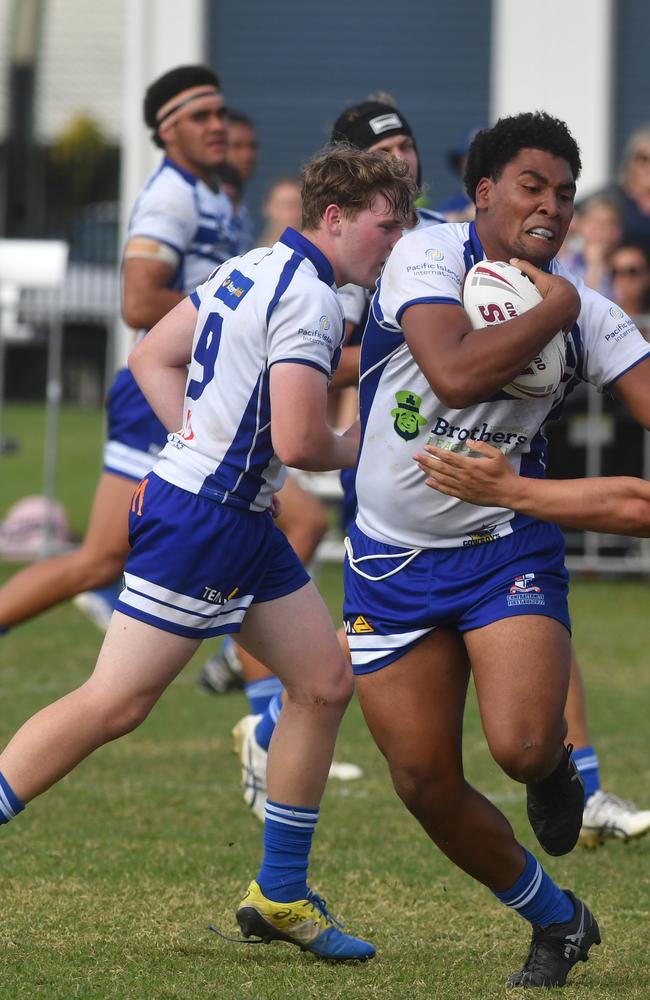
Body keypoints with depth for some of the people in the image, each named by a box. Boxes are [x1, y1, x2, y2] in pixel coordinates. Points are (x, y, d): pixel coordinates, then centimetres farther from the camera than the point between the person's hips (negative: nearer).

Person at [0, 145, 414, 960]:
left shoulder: (249, 271, 12)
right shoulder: (309, 300, -17)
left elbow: (151, 356, 18)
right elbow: (298, 442, -22)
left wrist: (205, 442, 11)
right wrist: (354, 448, -1)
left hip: (242, 523, 10)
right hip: (202, 519, -10)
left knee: (325, 682, 10)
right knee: (115, 703, -9)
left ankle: (279, 895, 15)